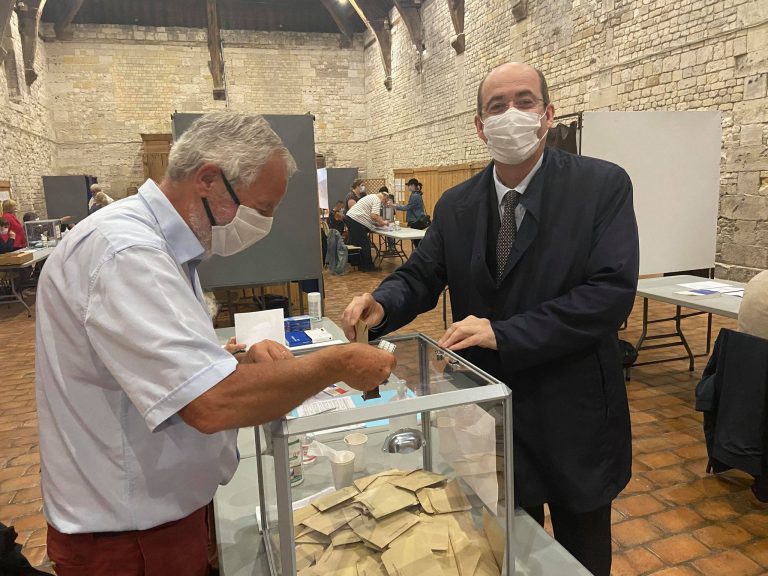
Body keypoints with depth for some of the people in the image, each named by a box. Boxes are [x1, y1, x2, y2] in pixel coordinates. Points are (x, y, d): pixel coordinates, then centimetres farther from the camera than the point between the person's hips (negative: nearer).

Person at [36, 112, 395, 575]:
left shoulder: (161, 246, 6)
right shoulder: (125, 251, -27)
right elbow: (212, 404, -36)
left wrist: (242, 362, -6)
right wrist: (336, 363, -24)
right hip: (128, 538, -8)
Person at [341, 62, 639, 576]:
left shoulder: (602, 185, -11)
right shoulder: (455, 206, 1)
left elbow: (613, 290, -20)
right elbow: (421, 276, 3)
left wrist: (504, 333, -26)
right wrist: (381, 305, -20)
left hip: (573, 414, -2)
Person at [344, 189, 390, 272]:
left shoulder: (371, 197, 25)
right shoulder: (377, 200, -7)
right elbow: (374, 216, -19)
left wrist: (380, 223, 15)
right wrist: (383, 223, -4)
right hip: (356, 221, -11)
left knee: (356, 243, 16)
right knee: (365, 245, -3)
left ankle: (361, 265, 25)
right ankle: (368, 267, 3)